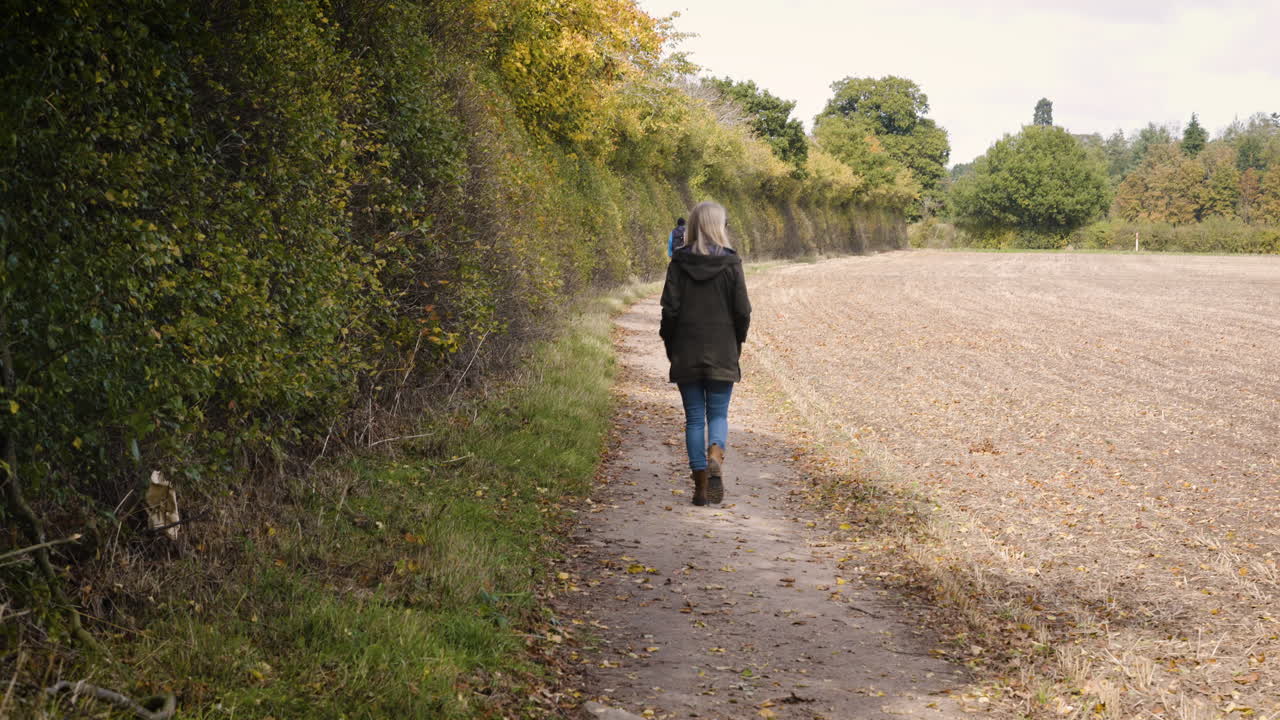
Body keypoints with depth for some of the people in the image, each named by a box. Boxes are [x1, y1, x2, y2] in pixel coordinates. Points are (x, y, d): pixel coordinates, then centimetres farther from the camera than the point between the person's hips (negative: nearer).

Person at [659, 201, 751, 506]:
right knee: (718, 414, 10)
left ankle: (701, 486, 6)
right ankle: (715, 457, -19)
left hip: (686, 354, 1)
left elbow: (669, 309, -6)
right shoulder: (731, 263, -5)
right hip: (722, 354, -1)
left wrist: (670, 344, 8)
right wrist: (737, 342, 11)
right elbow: (743, 311, -5)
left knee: (694, 418, 8)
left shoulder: (679, 263, -4)